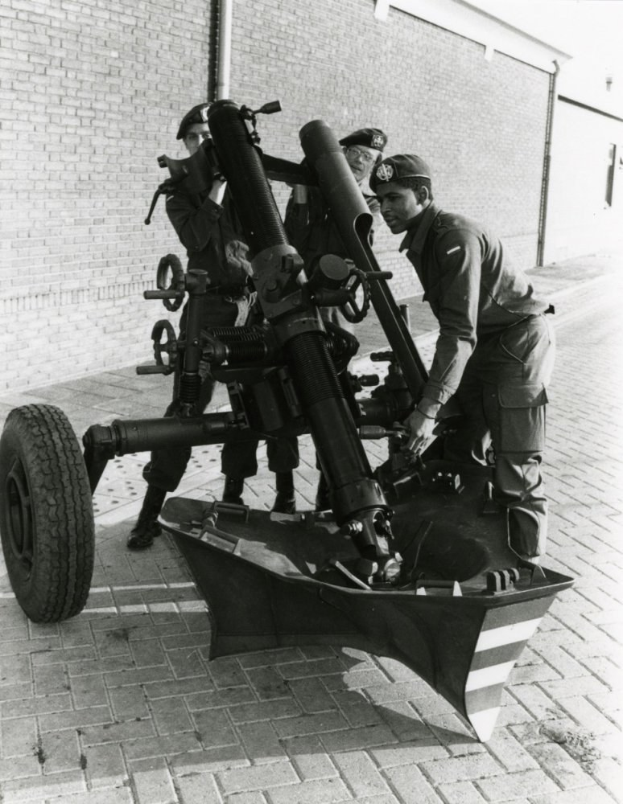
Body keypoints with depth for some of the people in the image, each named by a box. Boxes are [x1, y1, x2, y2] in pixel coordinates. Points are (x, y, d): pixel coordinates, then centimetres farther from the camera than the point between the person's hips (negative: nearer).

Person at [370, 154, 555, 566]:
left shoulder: (457, 237, -23)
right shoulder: (421, 240, 6)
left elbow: (460, 332, -31)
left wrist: (429, 410, -37)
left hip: (519, 342, -9)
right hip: (484, 344, 10)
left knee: (515, 472, -7)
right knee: (461, 453, 10)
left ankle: (528, 568, 6)